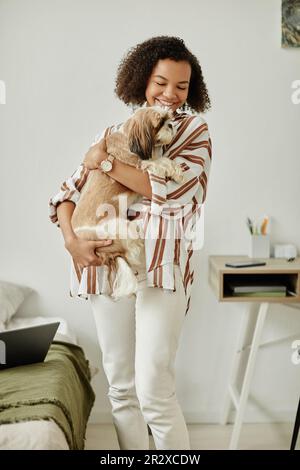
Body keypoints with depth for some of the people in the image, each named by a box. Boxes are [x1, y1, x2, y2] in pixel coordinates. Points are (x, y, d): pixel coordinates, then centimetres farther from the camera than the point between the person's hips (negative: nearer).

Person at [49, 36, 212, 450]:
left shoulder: (194, 130, 4)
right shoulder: (115, 134, 13)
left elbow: (170, 190, -14)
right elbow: (68, 192, 8)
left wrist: (107, 163, -7)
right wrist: (72, 239, -11)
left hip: (163, 266, -4)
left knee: (154, 390, -8)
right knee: (120, 387, 12)